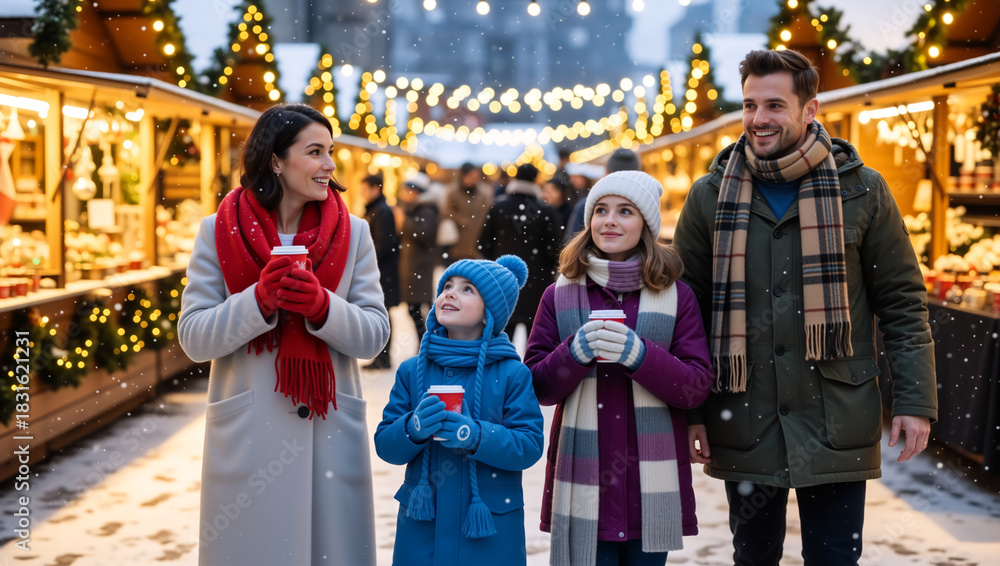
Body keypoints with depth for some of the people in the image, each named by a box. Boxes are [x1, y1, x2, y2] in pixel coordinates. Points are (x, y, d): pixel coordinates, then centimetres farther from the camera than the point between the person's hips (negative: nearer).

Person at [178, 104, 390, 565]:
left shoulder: (352, 233, 6)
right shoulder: (219, 232, 1)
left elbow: (375, 335, 1)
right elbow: (194, 338, -3)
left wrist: (322, 306, -17)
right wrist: (259, 300, -17)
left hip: (331, 432, 2)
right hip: (249, 436, -1)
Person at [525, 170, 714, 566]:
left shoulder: (676, 297, 5)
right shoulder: (559, 296, 7)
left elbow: (697, 386, -2)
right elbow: (537, 387, 4)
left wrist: (639, 355, -17)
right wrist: (575, 352, -15)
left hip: (651, 483, 0)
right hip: (583, 482, 0)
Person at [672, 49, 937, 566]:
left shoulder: (861, 190, 0)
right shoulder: (710, 197, 3)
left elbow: (903, 303, 2)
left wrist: (915, 400, -3)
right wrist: (688, 410, 2)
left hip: (836, 424, -1)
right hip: (743, 423, 2)